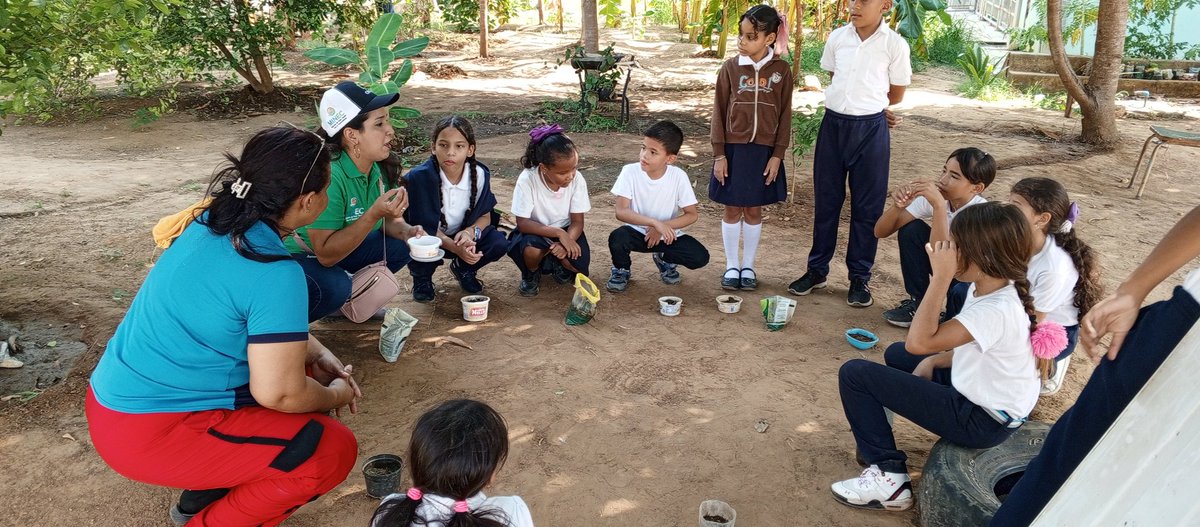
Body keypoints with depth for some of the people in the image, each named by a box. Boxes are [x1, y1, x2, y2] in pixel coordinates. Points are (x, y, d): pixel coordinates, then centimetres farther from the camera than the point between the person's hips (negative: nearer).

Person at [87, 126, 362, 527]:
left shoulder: (213, 223, 2)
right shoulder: (275, 272, -25)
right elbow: (278, 393, -21)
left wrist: (315, 353, 9)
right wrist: (335, 394, -3)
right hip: (151, 434, -9)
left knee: (289, 358, 19)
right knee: (334, 450, -9)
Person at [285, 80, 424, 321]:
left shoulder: (379, 167, -10)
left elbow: (388, 221, 4)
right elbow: (326, 255, -31)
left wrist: (406, 230, -20)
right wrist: (375, 214, -39)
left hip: (335, 249, 8)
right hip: (290, 256, -7)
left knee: (401, 246, -8)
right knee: (334, 286, -35)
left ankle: (347, 300, 9)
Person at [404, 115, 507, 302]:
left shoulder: (480, 174, -16)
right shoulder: (420, 176, -25)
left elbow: (484, 215, -4)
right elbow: (424, 227, -22)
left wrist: (470, 232, -27)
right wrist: (456, 248, -35)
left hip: (464, 234, 3)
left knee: (499, 243, -21)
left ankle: (463, 269, 12)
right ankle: (422, 277, 4)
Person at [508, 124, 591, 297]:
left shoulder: (577, 179, -19)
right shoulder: (527, 180, -26)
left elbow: (577, 222, -14)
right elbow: (522, 223, -25)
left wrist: (566, 241, -35)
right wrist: (559, 233, -36)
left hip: (565, 232, 2)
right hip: (535, 232, -2)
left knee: (579, 266, -24)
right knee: (532, 247, -36)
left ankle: (557, 264, 13)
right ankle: (531, 275, 0)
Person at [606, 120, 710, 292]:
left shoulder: (679, 176, -16)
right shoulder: (630, 171, -19)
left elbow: (692, 215, -9)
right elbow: (621, 212, -25)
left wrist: (663, 226, -24)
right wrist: (655, 222, -37)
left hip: (668, 235, 1)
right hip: (637, 231, -1)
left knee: (701, 257, -20)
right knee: (617, 238, -33)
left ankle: (665, 259, 13)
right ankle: (621, 270, 3)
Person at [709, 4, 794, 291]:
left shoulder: (781, 70, -3)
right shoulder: (730, 68, -4)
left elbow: (785, 115, 1)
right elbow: (719, 112, -2)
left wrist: (777, 155, -4)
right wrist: (719, 154, -6)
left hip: (764, 151, 0)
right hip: (733, 149, 0)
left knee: (754, 210, 11)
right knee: (732, 210, 8)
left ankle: (748, 266, 25)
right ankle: (731, 266, 22)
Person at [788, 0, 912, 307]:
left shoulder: (895, 45, -6)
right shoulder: (837, 37, 2)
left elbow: (896, 95, 4)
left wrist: (868, 105, 9)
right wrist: (849, 106, 7)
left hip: (870, 129, -3)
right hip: (833, 124, 3)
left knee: (867, 206, 4)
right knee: (825, 200, 9)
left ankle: (860, 277, 17)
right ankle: (817, 269, 22)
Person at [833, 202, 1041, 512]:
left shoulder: (997, 310, -30)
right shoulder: (988, 287, -1)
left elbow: (919, 342, -36)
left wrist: (941, 277, -35)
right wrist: (935, 361, -3)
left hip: (983, 419, -10)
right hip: (980, 390, 10)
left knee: (854, 373, -12)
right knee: (896, 354, 28)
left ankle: (889, 478, -7)